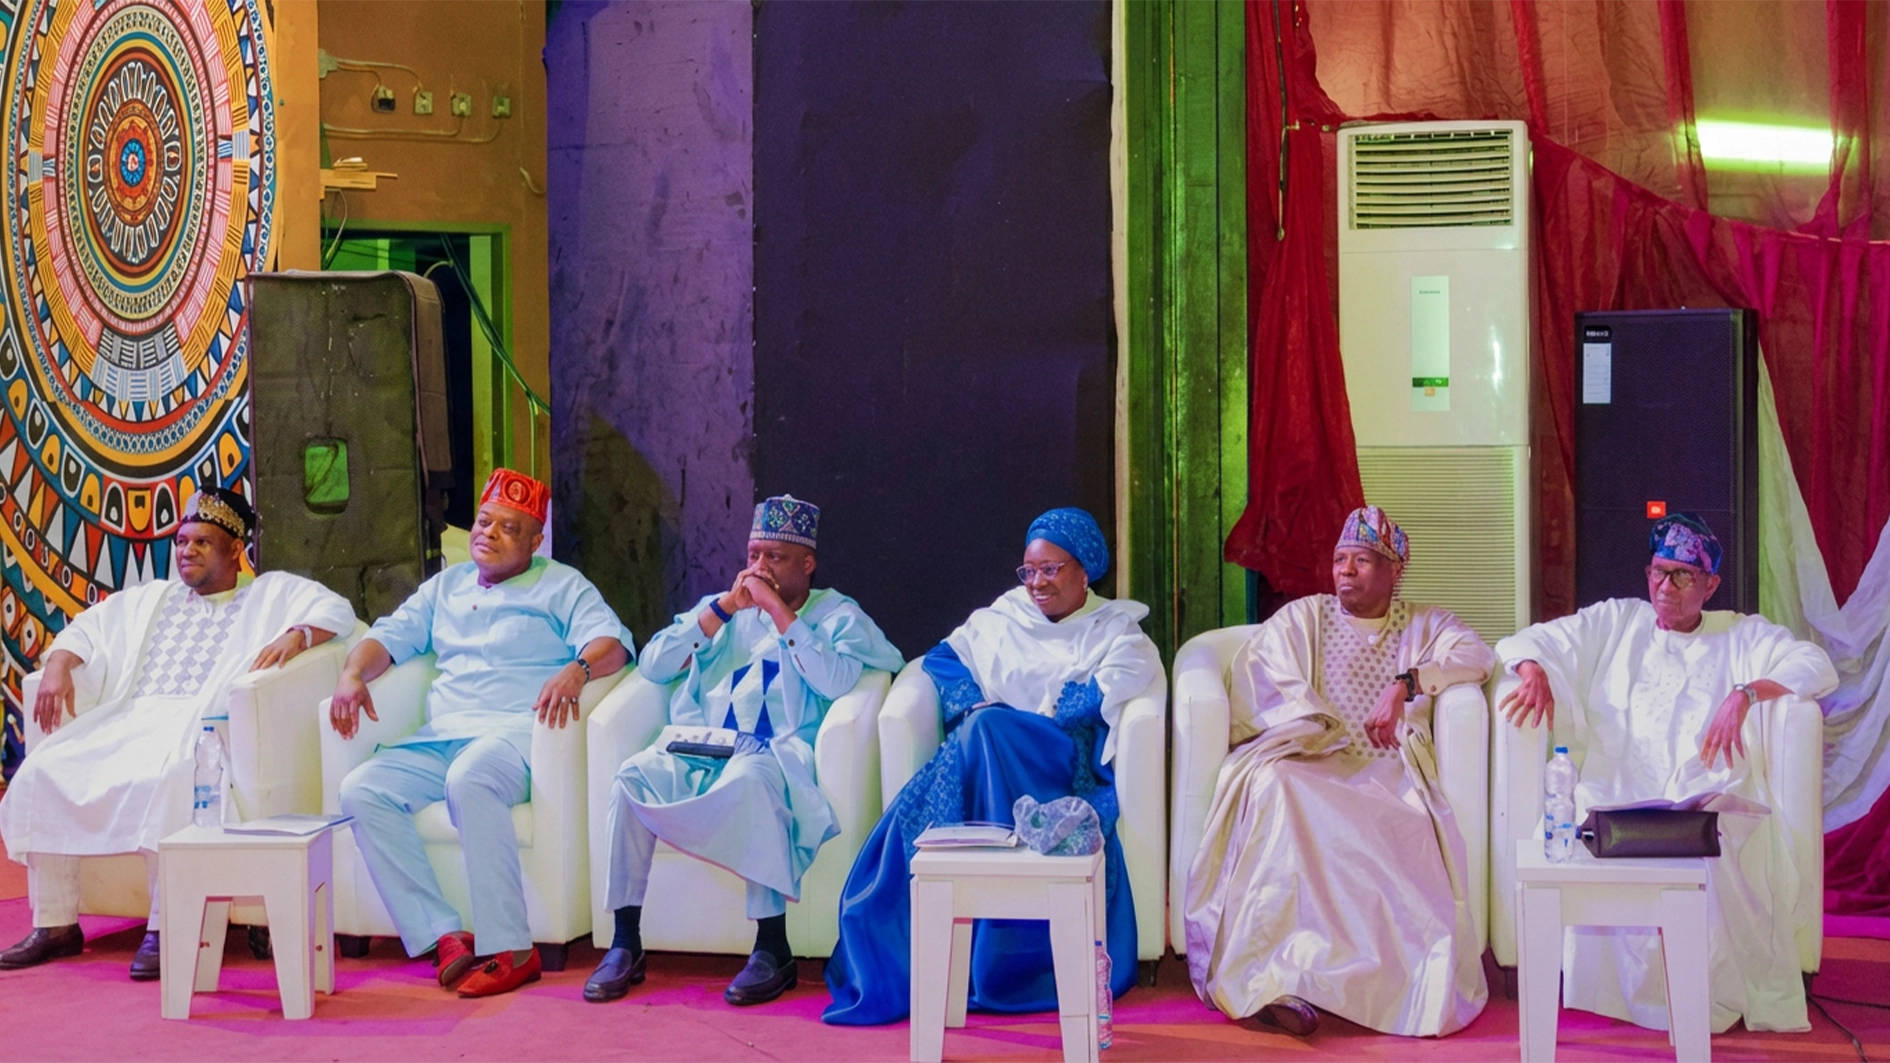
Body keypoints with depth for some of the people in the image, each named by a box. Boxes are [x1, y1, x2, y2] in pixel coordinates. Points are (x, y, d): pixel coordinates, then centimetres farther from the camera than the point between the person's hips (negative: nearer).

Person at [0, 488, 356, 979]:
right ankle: (56, 924, -11)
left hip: (199, 726, -5)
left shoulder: (271, 594, 16)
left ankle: (165, 928, -34)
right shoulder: (151, 598, 32)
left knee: (162, 779, -39)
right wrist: (58, 665, 6)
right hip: (127, 718, 6)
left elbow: (337, 610, 3)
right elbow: (86, 629, 28)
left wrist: (297, 635, -17)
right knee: (40, 773, -18)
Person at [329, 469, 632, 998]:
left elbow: (612, 640, -3)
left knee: (470, 780, -39)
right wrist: (353, 674, 0)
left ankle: (510, 949, -37)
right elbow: (390, 636, 22)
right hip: (440, 736, 6)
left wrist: (578, 668, -27)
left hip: (514, 730, -6)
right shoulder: (446, 586, 28)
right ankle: (443, 937, -26)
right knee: (361, 791, -21)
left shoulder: (560, 586, 12)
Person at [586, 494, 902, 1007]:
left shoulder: (838, 615, 11)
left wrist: (779, 611, -7)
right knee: (634, 775, -27)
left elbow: (836, 681, -11)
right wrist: (725, 608, 3)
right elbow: (653, 666, 10)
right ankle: (625, 945, -22)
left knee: (750, 778, -40)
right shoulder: (722, 607, 24)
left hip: (780, 751, -4)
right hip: (699, 750, 4)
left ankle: (772, 949, -33)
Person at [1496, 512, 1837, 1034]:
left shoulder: (1742, 635, 18)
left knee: (1716, 860, -35)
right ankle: (1631, 993, -21)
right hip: (1616, 800, 1)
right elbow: (1529, 641, 19)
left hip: (1713, 801, -1)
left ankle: (1717, 998, -21)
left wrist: (1745, 693, -12)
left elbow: (1817, 666, 4)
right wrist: (1536, 673, -7)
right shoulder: (1615, 623, 23)